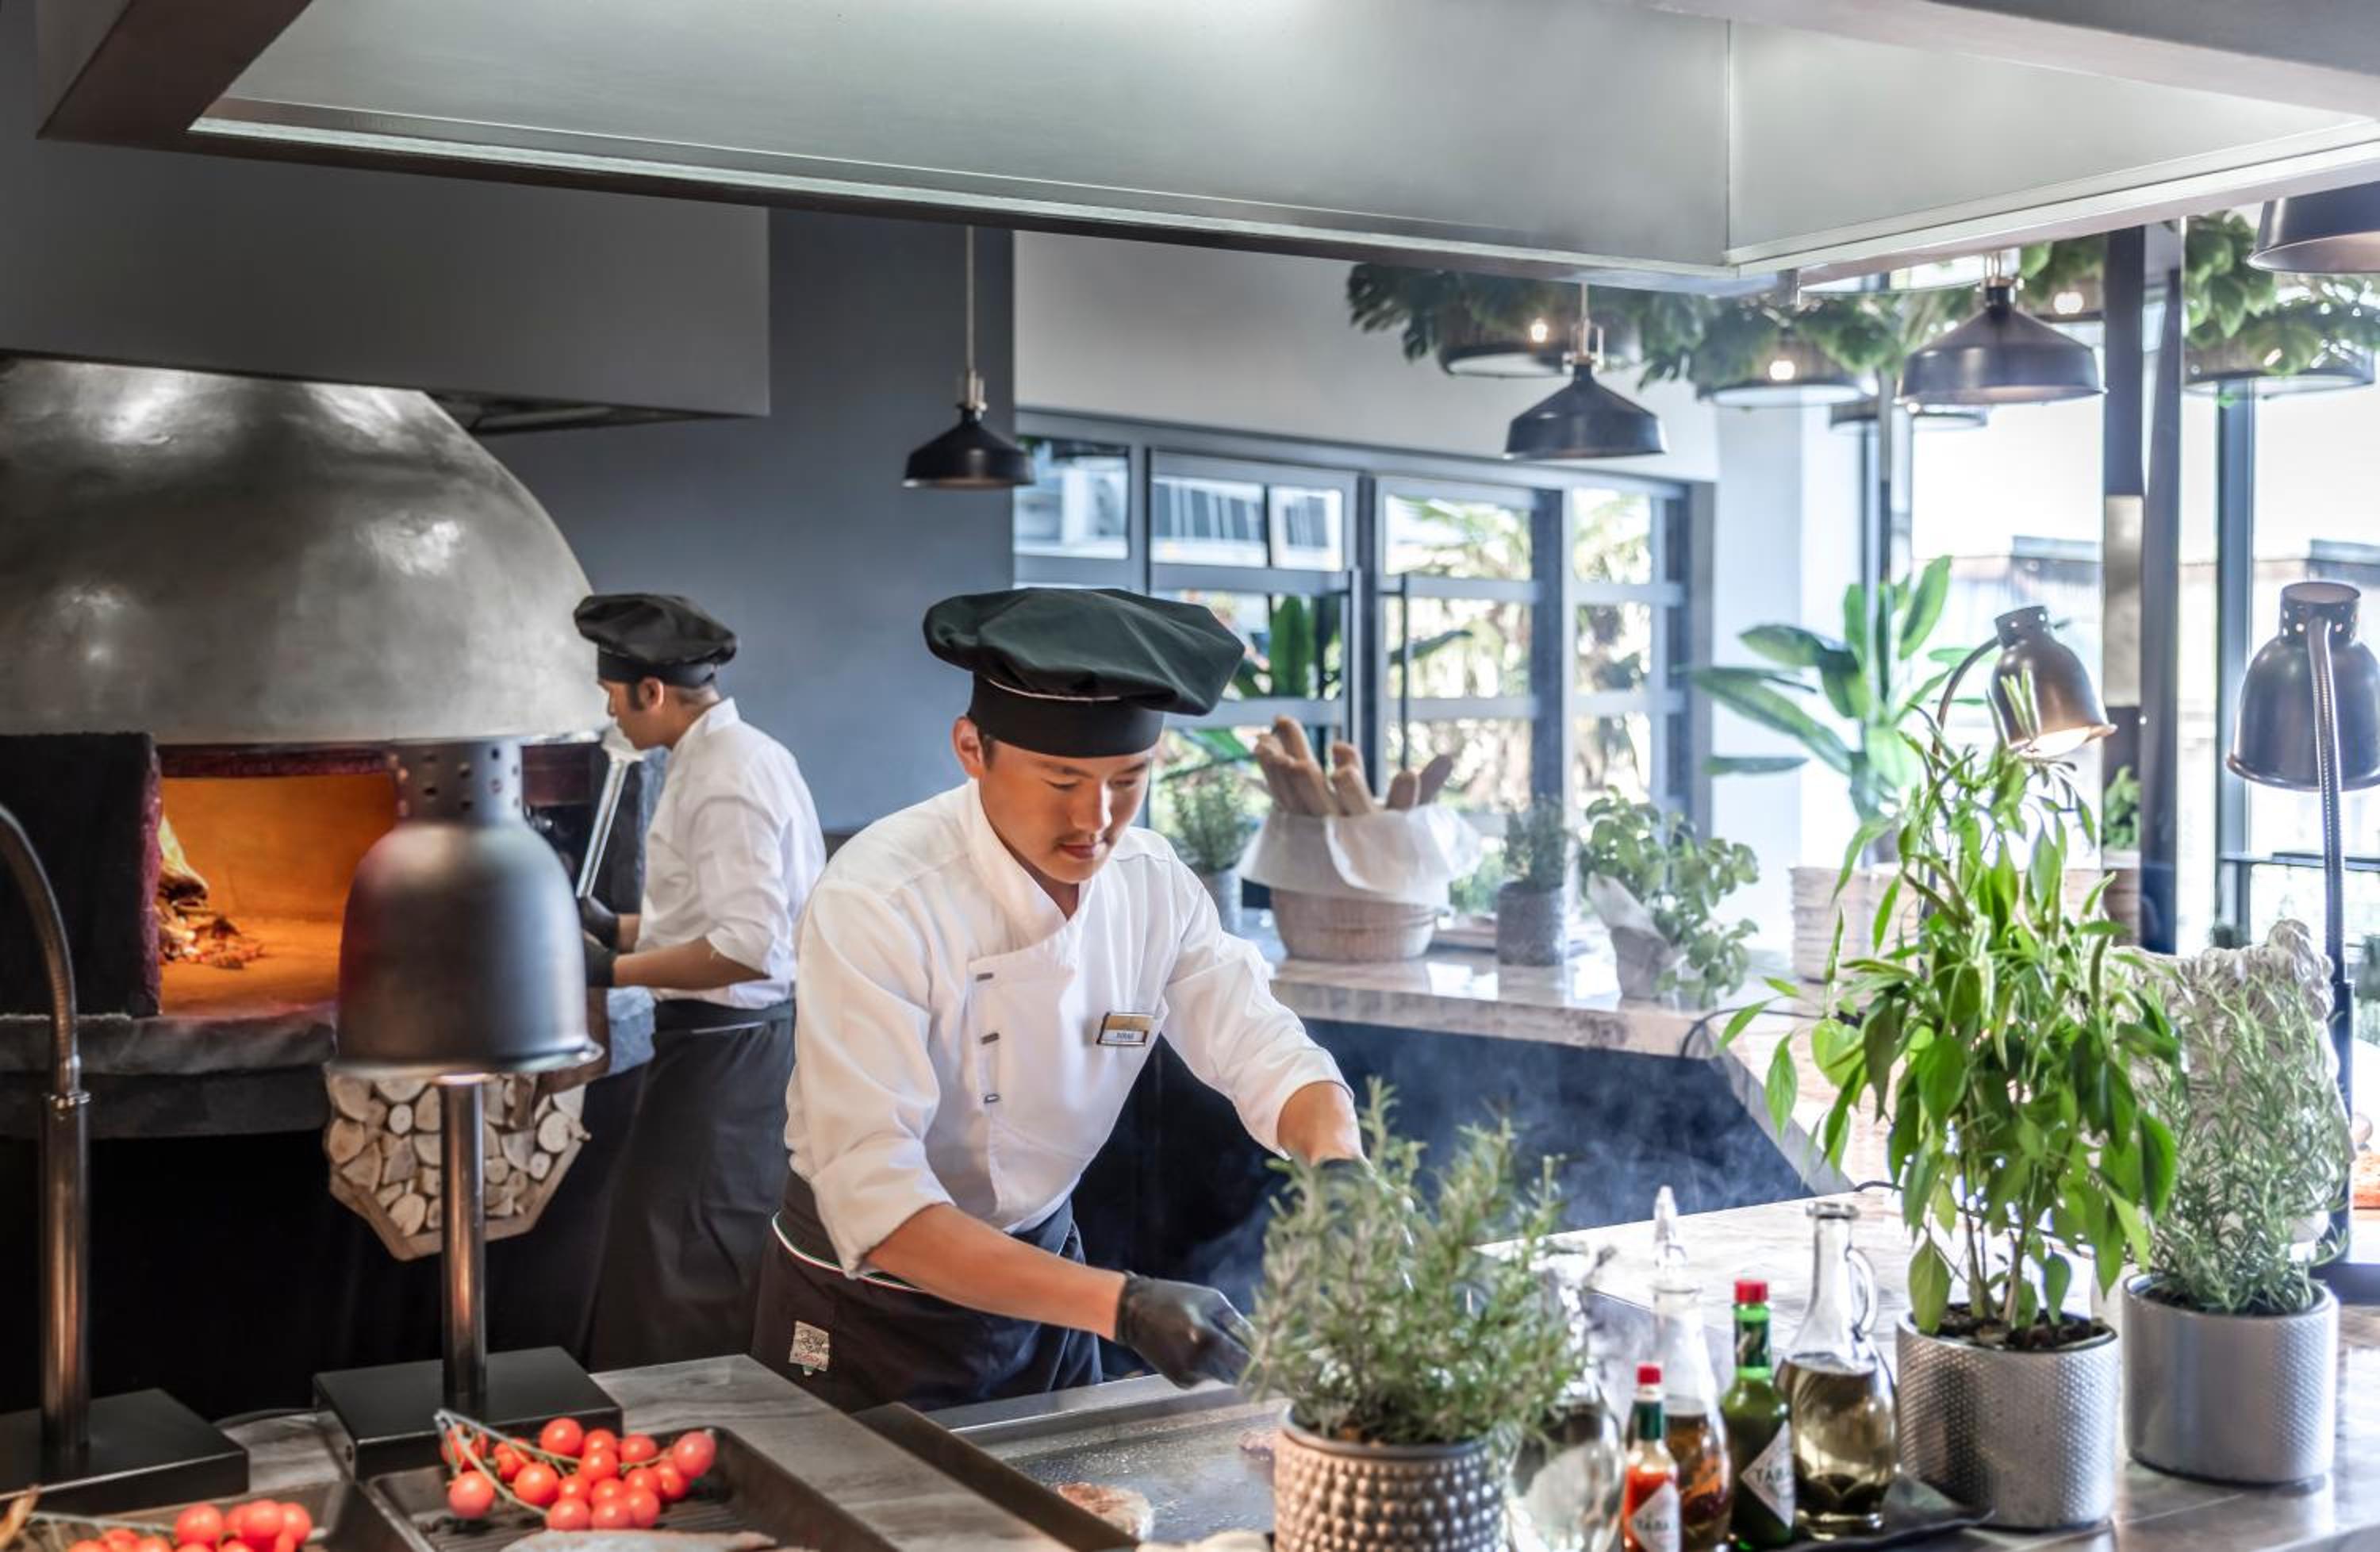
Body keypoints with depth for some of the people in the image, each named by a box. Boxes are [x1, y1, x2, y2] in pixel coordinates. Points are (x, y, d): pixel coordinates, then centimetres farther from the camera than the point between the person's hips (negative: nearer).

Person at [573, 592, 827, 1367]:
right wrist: (617, 927, 15)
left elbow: (746, 948, -27)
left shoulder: (729, 777, -20)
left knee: (685, 1263, -2)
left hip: (727, 1049, -10)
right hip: (724, 1041, 10)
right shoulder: (724, 757, 11)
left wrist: (613, 971, -18)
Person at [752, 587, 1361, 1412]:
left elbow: (1270, 1057, -5)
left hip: (1040, 1270, 5)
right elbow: (876, 1207, -33)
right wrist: (1120, 1307, -42)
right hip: (872, 1309, -5)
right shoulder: (874, 903, -28)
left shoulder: (1154, 883, -11)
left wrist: (1338, 1162, -28)